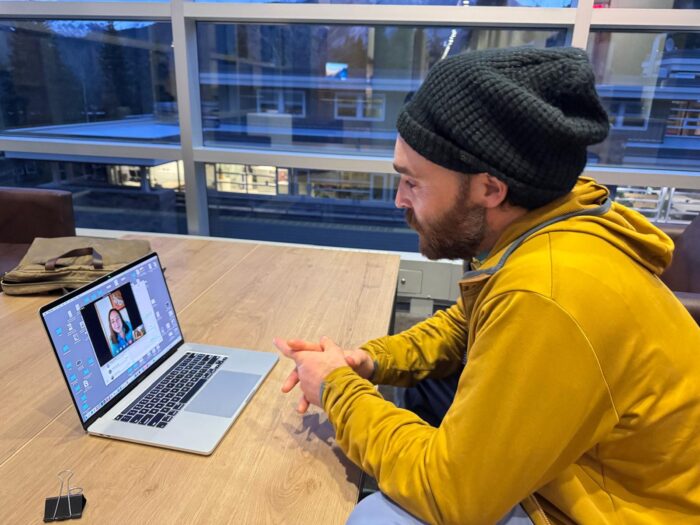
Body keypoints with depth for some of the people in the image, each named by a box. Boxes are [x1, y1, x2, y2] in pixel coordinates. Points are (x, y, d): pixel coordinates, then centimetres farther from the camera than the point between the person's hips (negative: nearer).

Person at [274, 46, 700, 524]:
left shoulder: (547, 296, -37)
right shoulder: (536, 223, -10)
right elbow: (465, 326, 8)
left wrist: (338, 389, -15)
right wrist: (373, 360, -7)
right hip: (572, 463, 8)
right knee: (406, 384, 5)